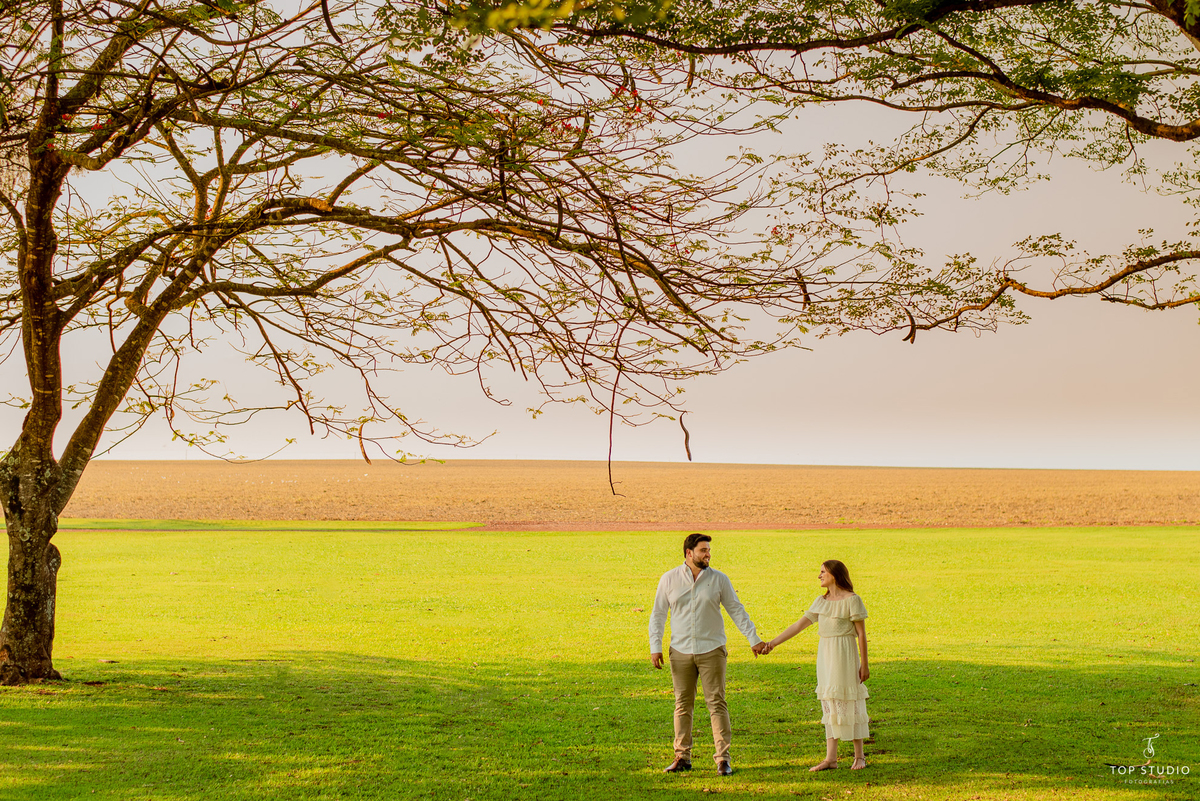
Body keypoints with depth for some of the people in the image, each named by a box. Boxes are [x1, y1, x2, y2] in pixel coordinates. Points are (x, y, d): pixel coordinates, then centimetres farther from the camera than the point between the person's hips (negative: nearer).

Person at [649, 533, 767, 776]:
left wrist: (754, 639, 2)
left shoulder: (719, 579, 1)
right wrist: (655, 647, -1)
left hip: (711, 650, -1)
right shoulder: (669, 579, 2)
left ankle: (723, 758, -1)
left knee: (717, 703, -4)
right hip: (681, 652, 1)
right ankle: (682, 757, 14)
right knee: (683, 704, 5)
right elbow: (658, 615, 7)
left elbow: (736, 610, 6)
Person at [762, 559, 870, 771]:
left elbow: (861, 633, -8)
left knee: (849, 703, -1)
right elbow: (799, 625, 11)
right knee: (829, 704, 5)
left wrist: (864, 664, -10)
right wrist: (772, 643, 6)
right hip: (825, 656, 7)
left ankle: (859, 756, 9)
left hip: (845, 656, -6)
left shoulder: (851, 600, -8)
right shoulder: (821, 601, 11)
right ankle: (830, 758, 6)